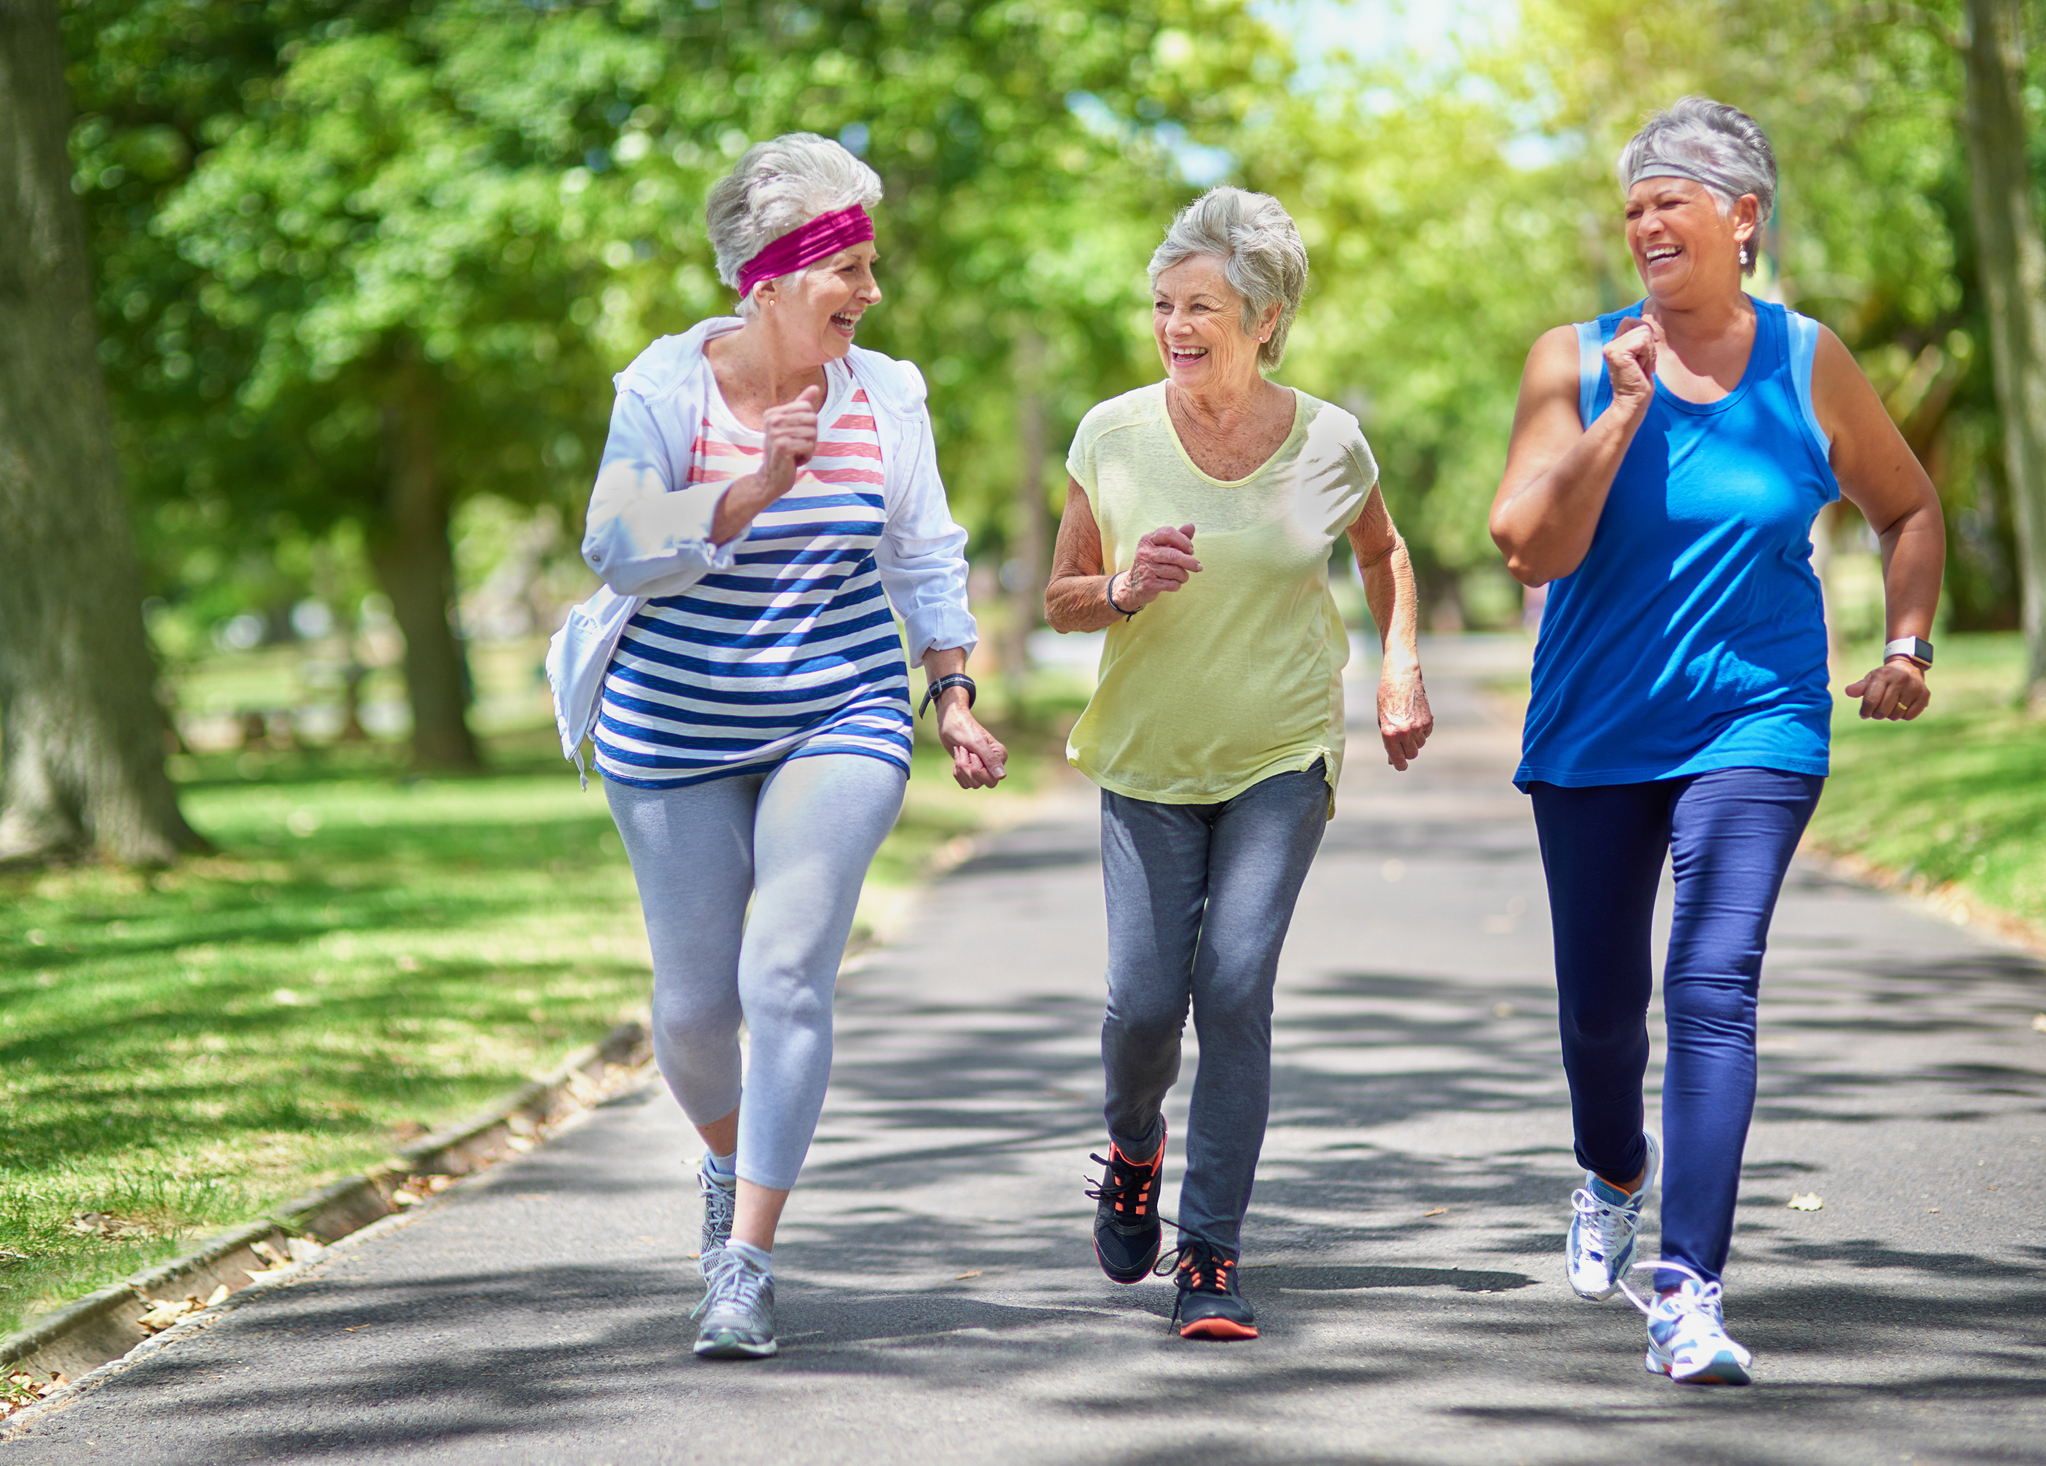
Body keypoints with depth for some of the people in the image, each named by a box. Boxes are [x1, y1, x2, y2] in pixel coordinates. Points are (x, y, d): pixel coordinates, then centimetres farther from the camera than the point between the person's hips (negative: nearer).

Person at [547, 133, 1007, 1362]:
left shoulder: (885, 397, 1)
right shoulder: (666, 389, -9)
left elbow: (926, 561, 12)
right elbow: (620, 548, -20)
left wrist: (957, 700, 8)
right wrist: (758, 488, -30)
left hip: (840, 724, 1)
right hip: (678, 732, -1)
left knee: (788, 976, -15)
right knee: (696, 1001, 5)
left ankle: (747, 1264, -11)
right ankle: (729, 1153, 40)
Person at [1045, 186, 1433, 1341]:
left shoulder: (1329, 444, -5)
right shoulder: (1114, 436, -5)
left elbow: (1384, 553, 17)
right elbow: (1063, 601, 4)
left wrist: (1404, 664, 3)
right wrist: (1125, 590, -18)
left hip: (1283, 759, -1)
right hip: (1148, 758, 1)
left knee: (1235, 985, -15)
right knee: (1145, 998, -7)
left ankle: (1212, 1258, -7)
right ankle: (1134, 1146, 29)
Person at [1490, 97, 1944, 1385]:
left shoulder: (1808, 366, -1)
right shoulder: (1578, 363, -2)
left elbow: (1911, 510, 15)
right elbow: (1534, 550, -12)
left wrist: (1908, 646, 3)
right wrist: (1624, 410, -18)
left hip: (1753, 723, -1)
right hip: (1594, 733, 2)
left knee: (1714, 985, -18)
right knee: (1600, 1002, 12)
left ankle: (1688, 1293, -20)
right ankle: (1615, 1176, 46)